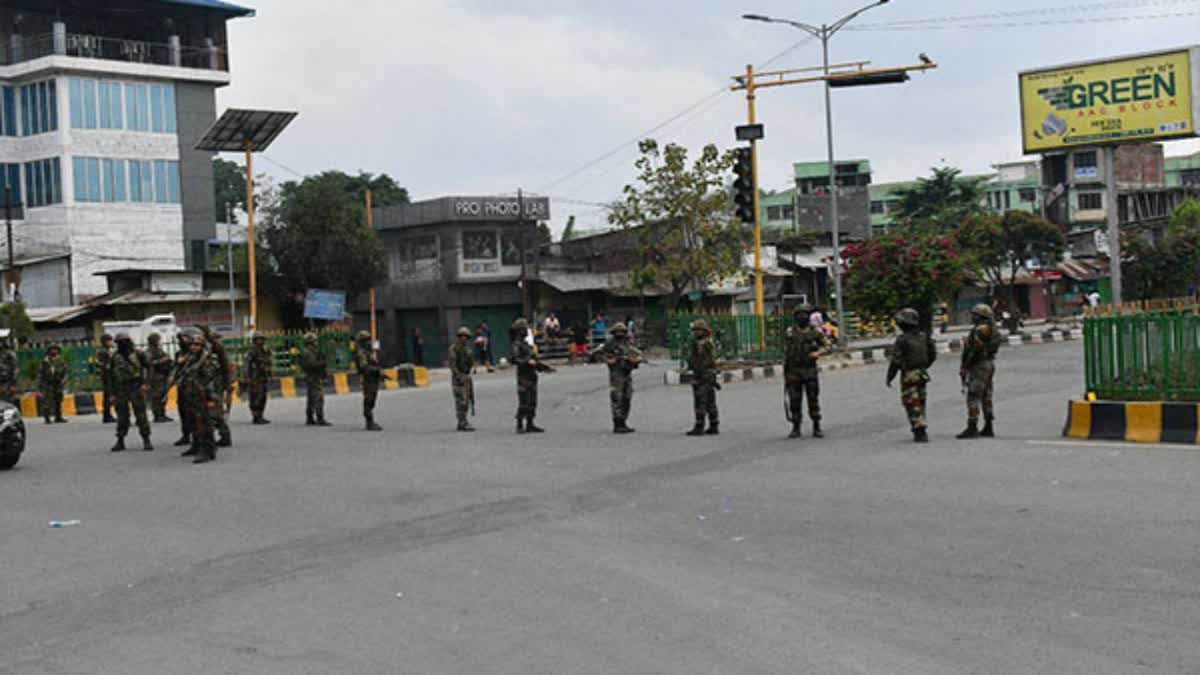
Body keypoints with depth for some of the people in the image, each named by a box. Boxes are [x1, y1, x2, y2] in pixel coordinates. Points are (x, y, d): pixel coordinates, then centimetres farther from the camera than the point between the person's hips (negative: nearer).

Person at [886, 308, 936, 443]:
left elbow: (896, 361, -15)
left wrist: (889, 377, -5)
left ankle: (920, 432, -8)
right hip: (922, 374, 6)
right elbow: (933, 355, 12)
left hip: (908, 375, -6)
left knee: (912, 405, -2)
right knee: (920, 403, 17)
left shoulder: (902, 339, -15)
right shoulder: (923, 337, 4)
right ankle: (921, 432, 23)